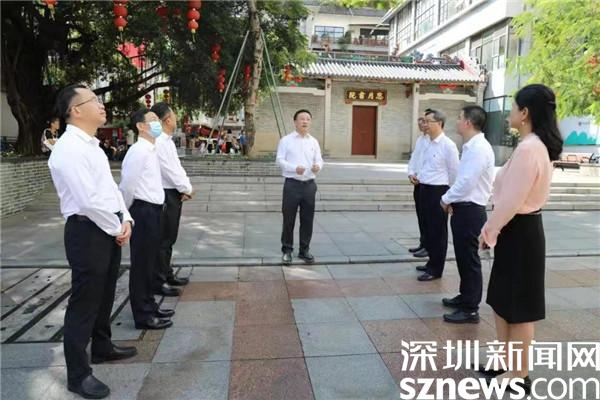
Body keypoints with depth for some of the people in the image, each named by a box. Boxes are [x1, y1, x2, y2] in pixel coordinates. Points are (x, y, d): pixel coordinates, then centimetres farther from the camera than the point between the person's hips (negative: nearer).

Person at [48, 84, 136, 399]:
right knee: (84, 302, 2)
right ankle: (78, 374, 16)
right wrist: (117, 229, -12)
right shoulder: (69, 148, -18)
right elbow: (88, 200, -23)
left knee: (105, 294, 22)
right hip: (88, 232, -9)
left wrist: (125, 220, 1)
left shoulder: (92, 145, 13)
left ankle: (102, 347, 41)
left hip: (110, 229, 9)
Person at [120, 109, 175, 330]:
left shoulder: (151, 150, 14)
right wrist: (126, 213, -5)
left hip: (153, 209, 9)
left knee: (150, 261, 17)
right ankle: (143, 315, 11)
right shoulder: (138, 151, -16)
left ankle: (149, 305, 31)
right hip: (143, 211, -9)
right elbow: (127, 186, -17)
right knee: (141, 263, 0)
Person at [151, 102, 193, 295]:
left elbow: (177, 166, 14)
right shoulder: (158, 142, -19)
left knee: (169, 237, 18)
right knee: (163, 239, -2)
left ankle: (167, 274, 31)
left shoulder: (167, 141, 13)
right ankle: (159, 281, 9)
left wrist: (186, 187, 1)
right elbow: (169, 170, -21)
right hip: (165, 195, -10)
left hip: (173, 193, 10)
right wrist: (187, 189, -9)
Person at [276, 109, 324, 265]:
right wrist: (294, 168, -21)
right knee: (289, 219, 2)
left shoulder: (313, 141, 13)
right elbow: (280, 160, -5)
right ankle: (287, 250, 15)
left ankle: (304, 250, 21)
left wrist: (317, 166, -15)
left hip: (309, 184, 4)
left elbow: (319, 160, 9)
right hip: (292, 184, -3)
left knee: (307, 220, 8)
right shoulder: (286, 140, 1)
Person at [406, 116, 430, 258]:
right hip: (418, 183, 8)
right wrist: (411, 174, 0)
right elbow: (413, 159, 17)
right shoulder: (420, 139, 14)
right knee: (420, 215, 14)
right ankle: (423, 243, 26)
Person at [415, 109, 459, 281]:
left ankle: (436, 269, 14)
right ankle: (432, 262, 32)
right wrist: (420, 178, 14)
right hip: (425, 190, 8)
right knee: (428, 229, 17)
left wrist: (449, 194, 2)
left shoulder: (448, 145, -14)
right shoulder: (427, 143, 9)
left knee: (438, 231, 3)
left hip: (438, 192, -8)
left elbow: (454, 172, -8)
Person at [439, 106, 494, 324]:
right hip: (464, 209, 10)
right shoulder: (471, 146, 12)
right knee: (462, 257, 20)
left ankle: (470, 310, 13)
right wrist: (452, 200, 5)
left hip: (470, 211, -10)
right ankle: (465, 297, 37)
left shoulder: (479, 148, -19)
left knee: (469, 259, 1)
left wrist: (446, 199, -10)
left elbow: (467, 182, -23)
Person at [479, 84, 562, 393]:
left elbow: (511, 200, -23)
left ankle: (519, 376, 22)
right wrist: (493, 229, 15)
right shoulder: (538, 146, 11)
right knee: (504, 302, 19)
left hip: (519, 232, -10)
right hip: (522, 228, 10)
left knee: (518, 308, 4)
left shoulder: (528, 149, -22)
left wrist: (488, 232, -10)